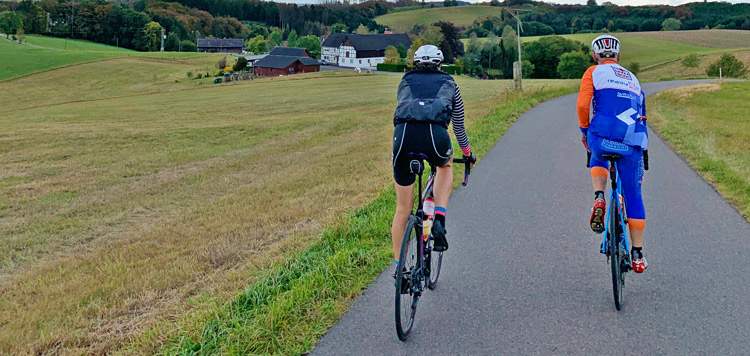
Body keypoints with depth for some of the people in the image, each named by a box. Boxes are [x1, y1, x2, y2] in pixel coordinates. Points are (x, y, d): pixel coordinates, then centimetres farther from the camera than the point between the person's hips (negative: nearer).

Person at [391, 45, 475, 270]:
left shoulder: (405, 82, 32)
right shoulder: (448, 83, 30)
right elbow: (458, 125, 40)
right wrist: (467, 153, 57)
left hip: (403, 133, 1)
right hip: (435, 134, -1)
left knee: (403, 209, 16)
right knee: (445, 165, 37)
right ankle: (439, 221, 18)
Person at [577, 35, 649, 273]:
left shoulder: (594, 72, 10)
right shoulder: (632, 78, 25)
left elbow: (583, 103, -6)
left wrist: (585, 131, 9)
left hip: (602, 137, -3)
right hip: (633, 144, 3)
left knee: (598, 159, 35)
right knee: (633, 196, 15)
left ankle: (599, 199, 9)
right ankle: (637, 255, 18)